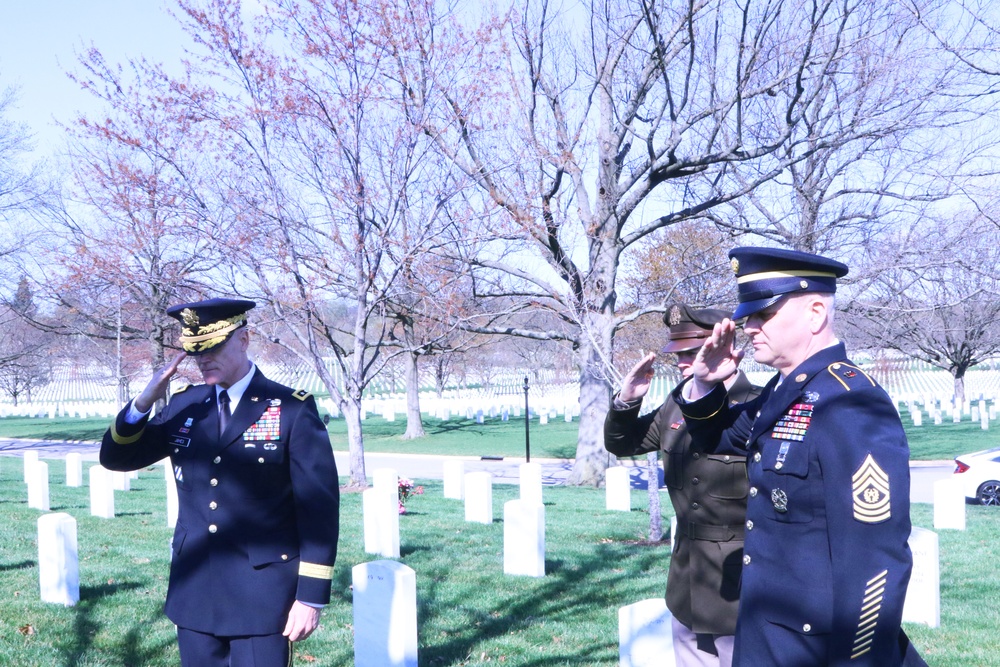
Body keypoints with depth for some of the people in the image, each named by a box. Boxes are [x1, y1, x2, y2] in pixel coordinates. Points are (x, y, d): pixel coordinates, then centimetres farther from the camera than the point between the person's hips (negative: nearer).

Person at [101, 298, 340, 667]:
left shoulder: (292, 409, -7)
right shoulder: (184, 404, 7)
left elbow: (319, 507, -8)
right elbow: (116, 457, 8)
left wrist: (312, 595, -11)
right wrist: (144, 401, -10)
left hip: (262, 594, -4)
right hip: (194, 592, 5)